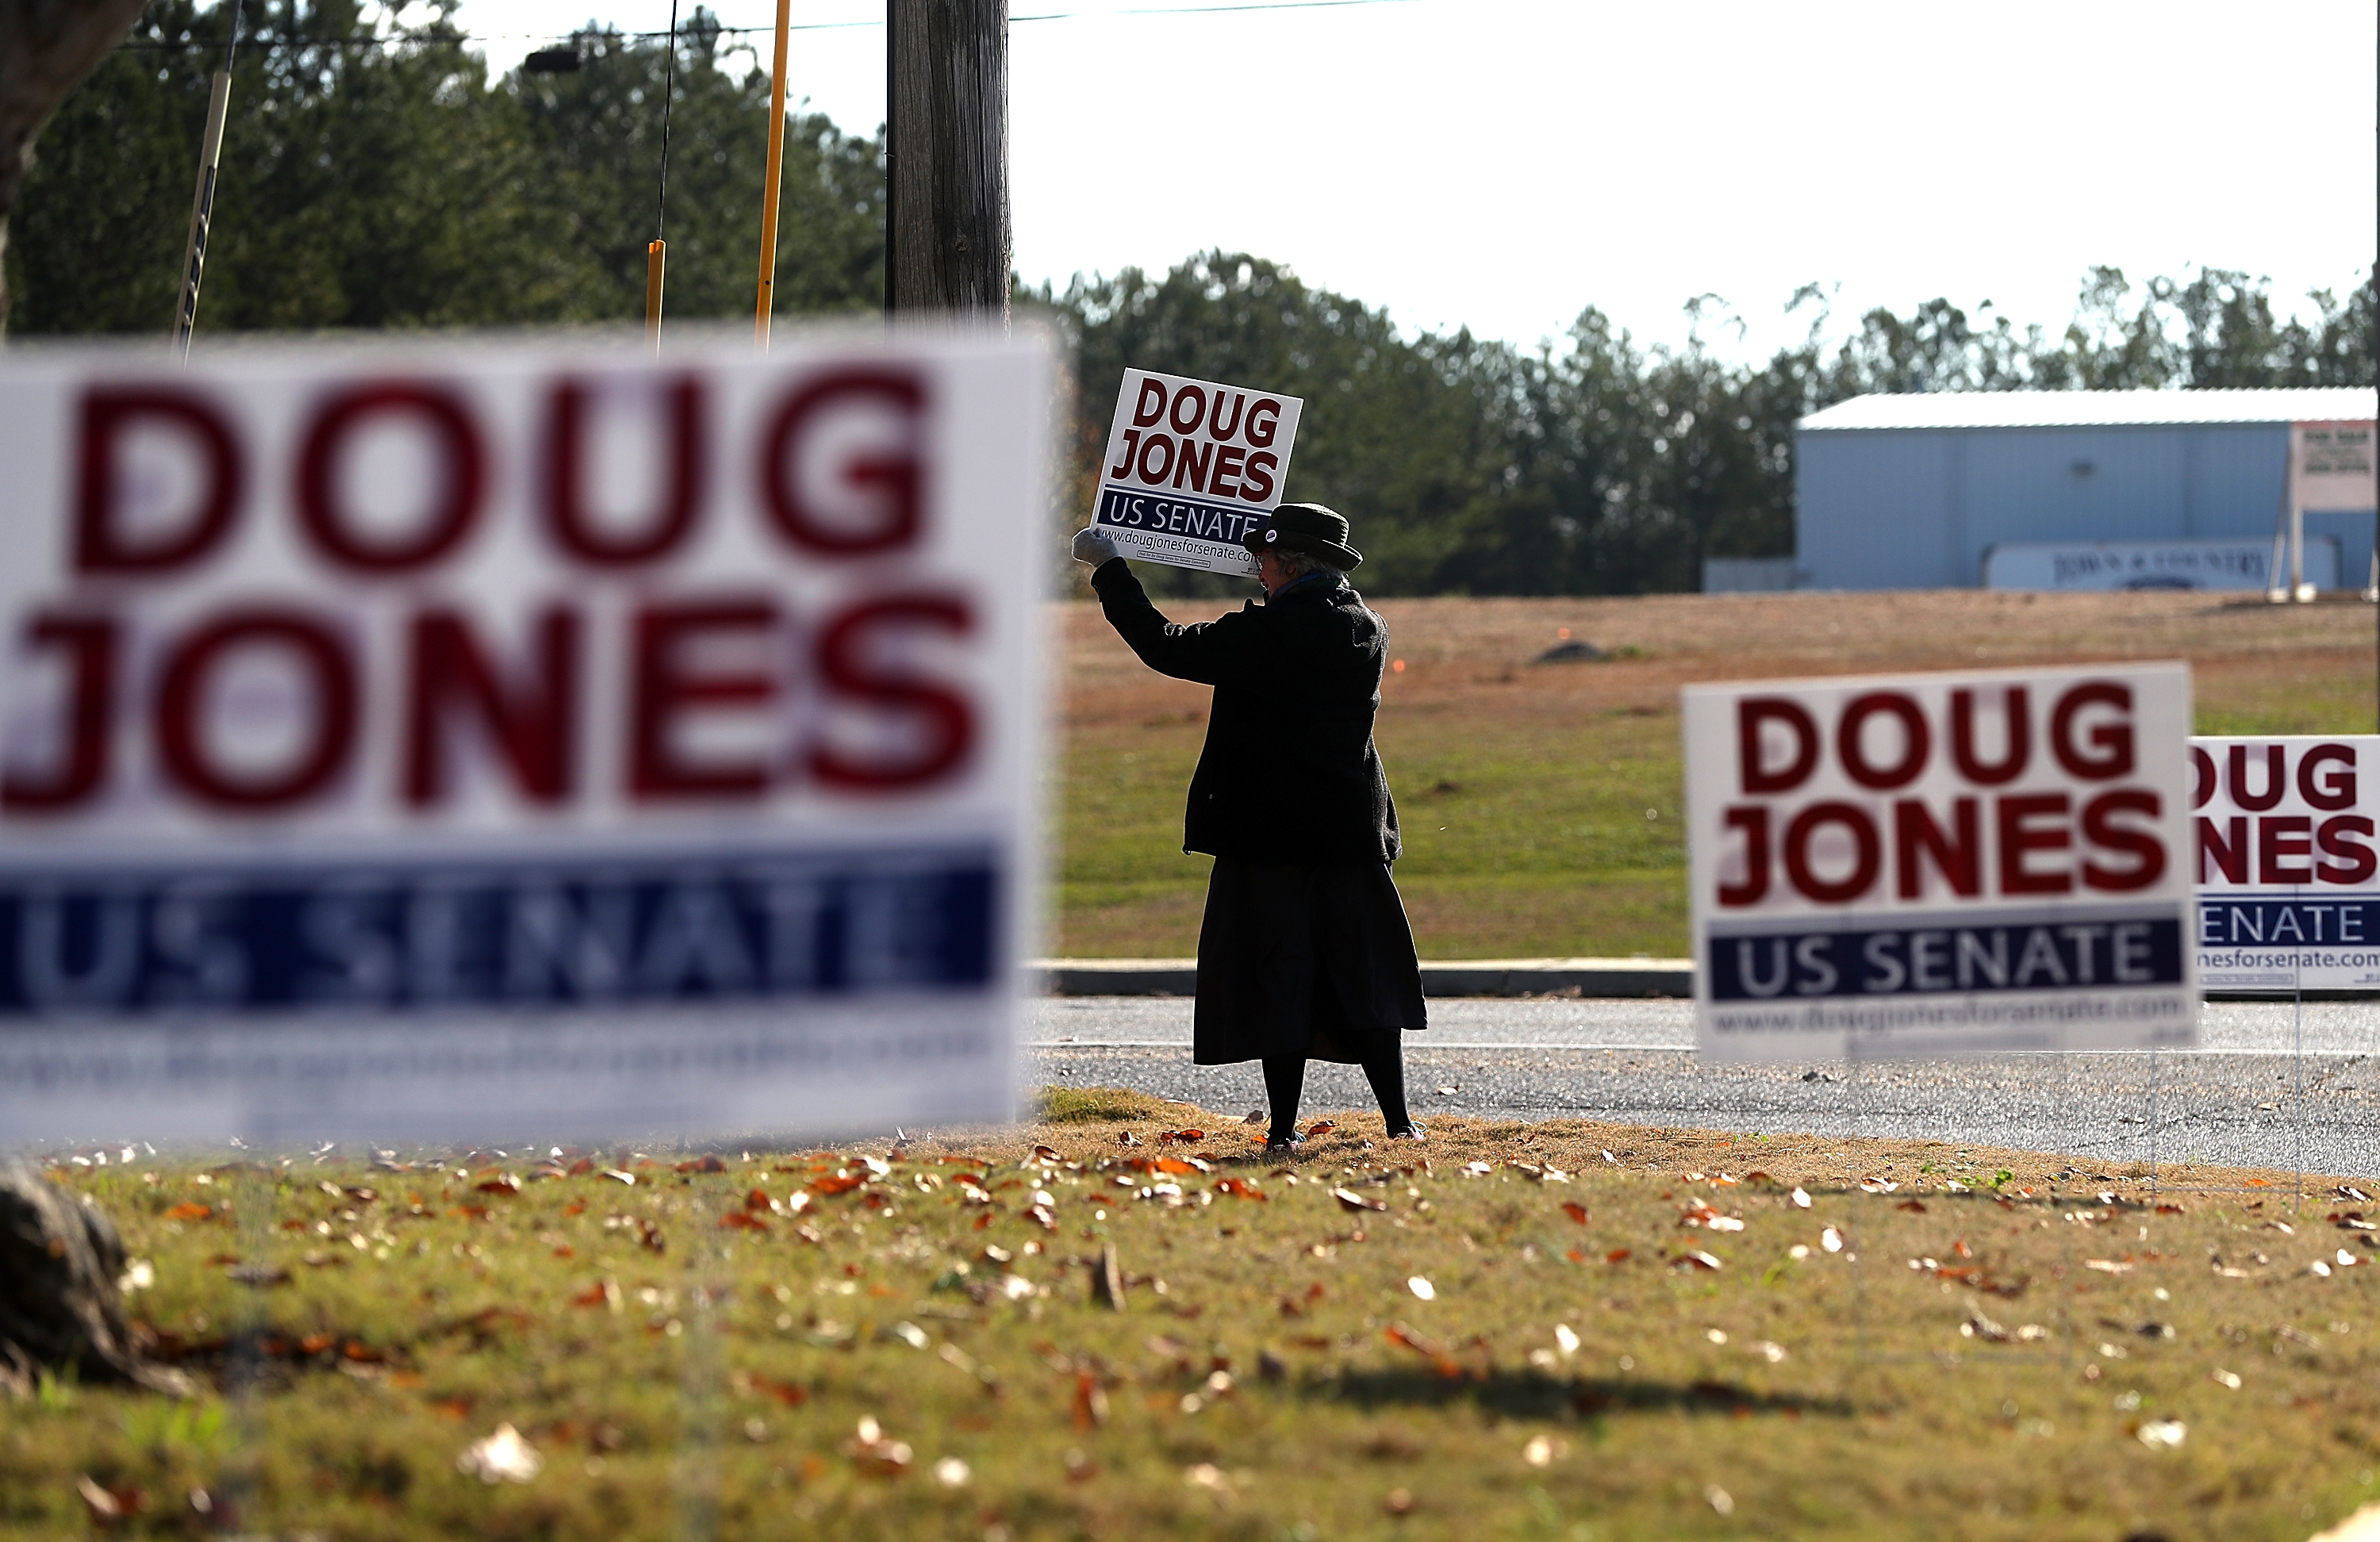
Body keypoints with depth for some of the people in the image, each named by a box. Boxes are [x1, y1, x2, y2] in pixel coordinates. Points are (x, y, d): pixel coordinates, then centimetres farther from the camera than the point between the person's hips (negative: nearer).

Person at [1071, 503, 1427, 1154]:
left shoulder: (1265, 633, -14)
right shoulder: (1368, 631, 5)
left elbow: (1166, 648, -8)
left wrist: (1109, 569, 2)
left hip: (1271, 837, -5)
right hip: (1353, 835, 5)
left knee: (1280, 980, 1)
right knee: (1362, 975, 9)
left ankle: (1285, 1129, 0)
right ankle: (1398, 1121, 5)